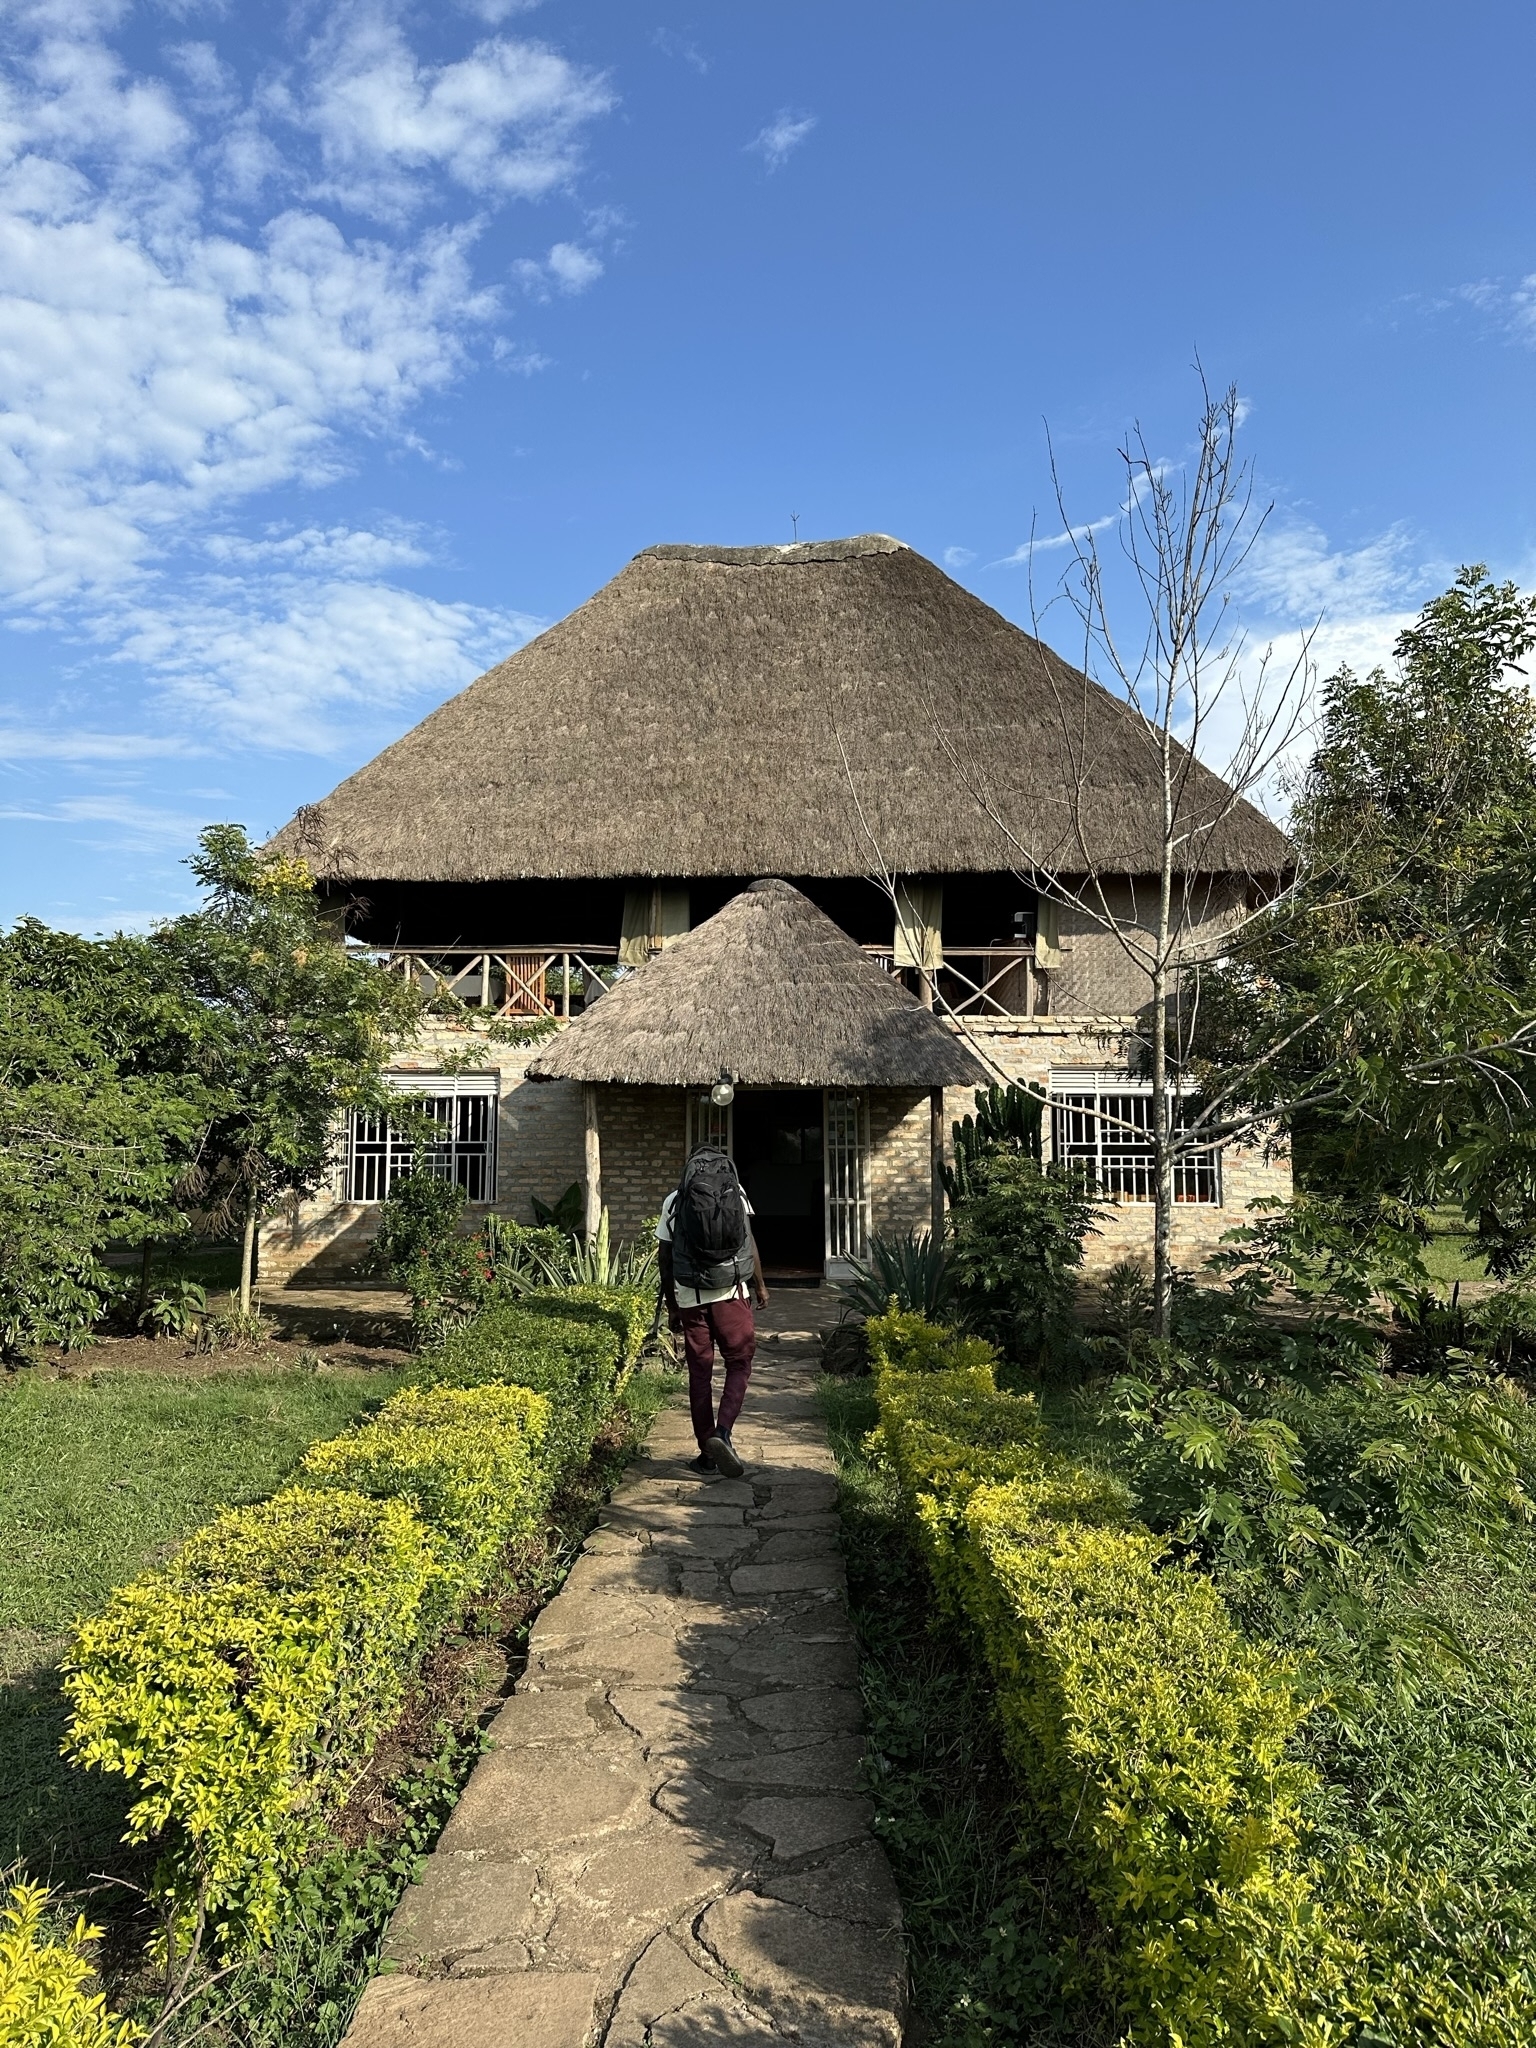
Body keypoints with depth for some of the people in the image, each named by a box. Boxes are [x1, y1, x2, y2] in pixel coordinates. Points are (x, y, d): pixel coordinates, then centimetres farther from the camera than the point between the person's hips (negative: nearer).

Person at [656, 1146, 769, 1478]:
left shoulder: (674, 1200, 9)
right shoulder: (735, 1190, 5)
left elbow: (665, 1258, 9)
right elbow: (749, 1240, -1)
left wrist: (671, 1307, 16)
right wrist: (760, 1286, 8)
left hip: (690, 1296, 2)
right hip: (730, 1292, -2)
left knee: (700, 1373, 9)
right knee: (739, 1364, 8)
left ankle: (707, 1453, 13)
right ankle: (723, 1432, -13)